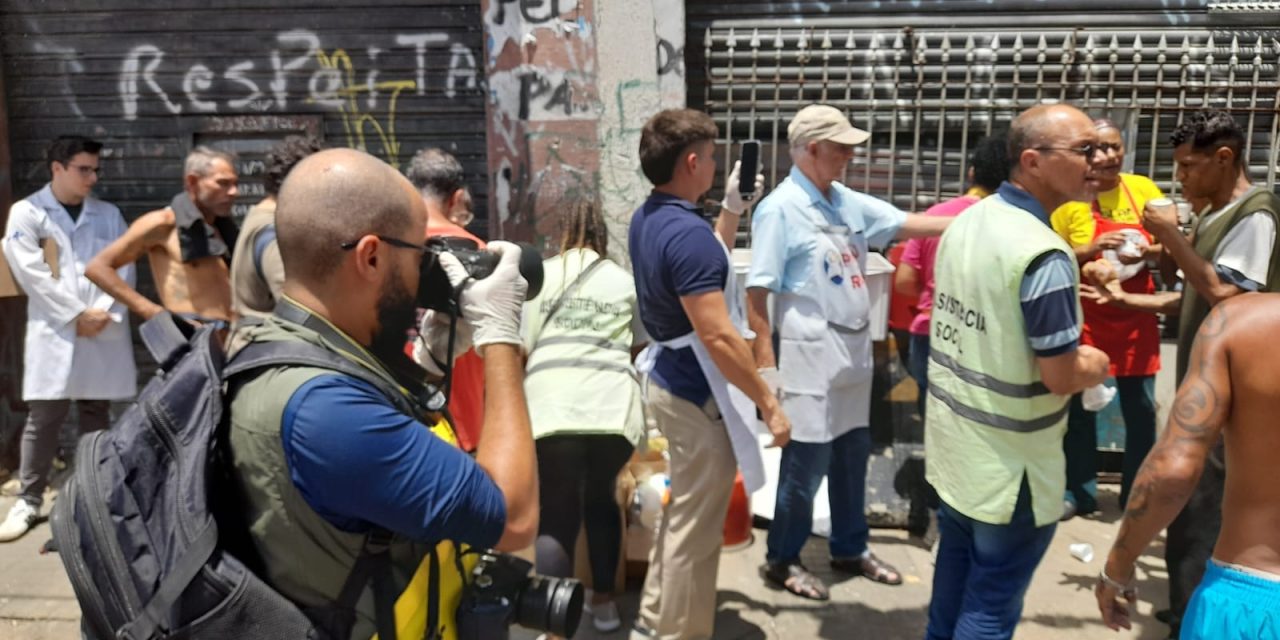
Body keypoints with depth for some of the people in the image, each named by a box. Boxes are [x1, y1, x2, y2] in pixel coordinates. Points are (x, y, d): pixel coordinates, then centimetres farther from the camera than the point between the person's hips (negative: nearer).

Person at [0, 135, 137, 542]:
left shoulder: (109, 214, 10)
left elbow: (123, 268, 3)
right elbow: (33, 274, -7)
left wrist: (103, 312, -10)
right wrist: (76, 315, -11)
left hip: (104, 331, 3)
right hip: (53, 331, -2)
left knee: (96, 415, 10)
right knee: (44, 420, 2)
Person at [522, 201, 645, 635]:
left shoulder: (539, 276, 12)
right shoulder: (625, 281, 17)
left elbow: (519, 349, 9)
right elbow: (641, 347, 24)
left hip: (553, 407, -2)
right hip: (614, 407, 2)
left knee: (556, 517, 4)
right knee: (602, 498, 22)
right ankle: (604, 602, 31)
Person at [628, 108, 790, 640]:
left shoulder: (648, 220, 6)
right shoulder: (687, 232, -25)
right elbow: (717, 336, -28)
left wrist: (732, 210, 18)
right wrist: (769, 403, -22)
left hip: (670, 380, 10)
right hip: (699, 393, -10)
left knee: (681, 510, 24)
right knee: (696, 527, 5)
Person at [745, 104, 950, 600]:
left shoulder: (848, 202, 9)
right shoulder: (780, 208, -13)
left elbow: (908, 224, 8)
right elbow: (758, 290, -15)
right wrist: (765, 359, -19)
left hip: (854, 347, 8)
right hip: (811, 350, -8)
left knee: (853, 452, 16)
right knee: (807, 459, 0)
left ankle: (849, 549, 33)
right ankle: (782, 559, 17)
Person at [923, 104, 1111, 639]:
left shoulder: (965, 224, 2)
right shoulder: (1045, 255, -25)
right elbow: (1060, 378, -22)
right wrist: (1096, 364, -1)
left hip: (953, 443, 8)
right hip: (1009, 465, -8)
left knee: (955, 576, 24)